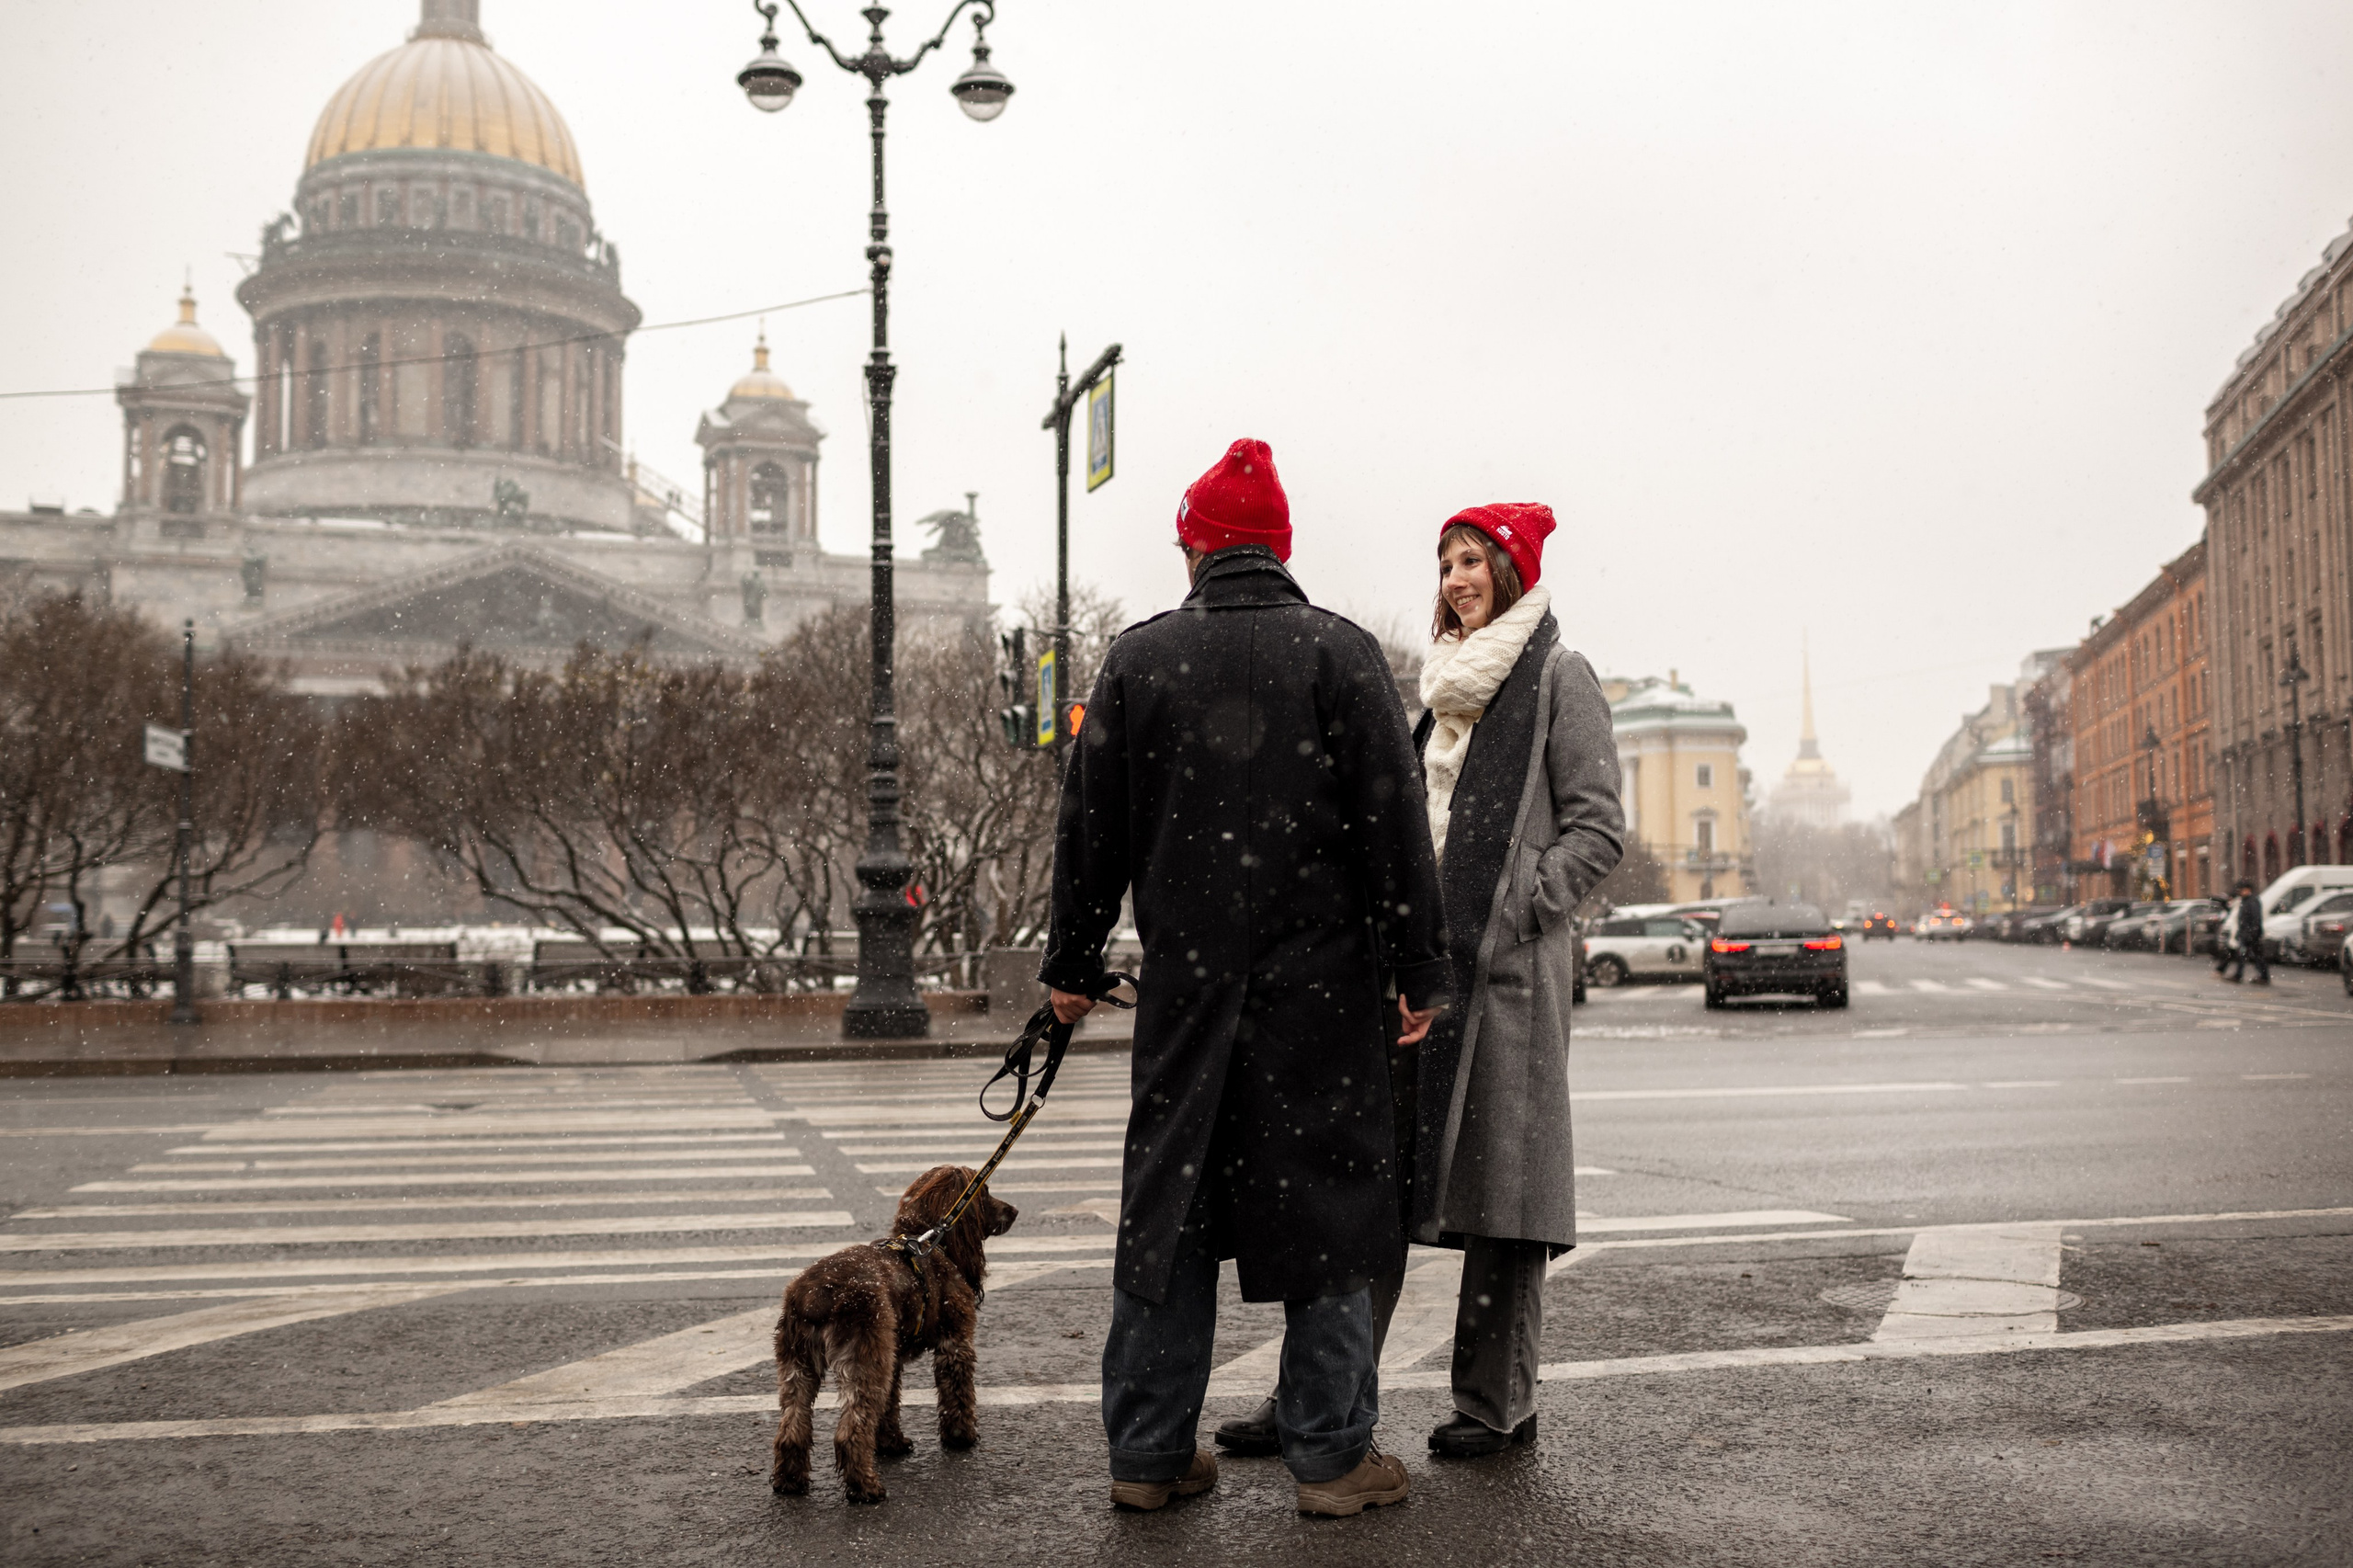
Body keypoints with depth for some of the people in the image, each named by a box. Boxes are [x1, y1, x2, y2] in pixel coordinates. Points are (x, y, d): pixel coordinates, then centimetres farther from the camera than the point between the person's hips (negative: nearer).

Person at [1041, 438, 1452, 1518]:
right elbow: (1395, 825, -6)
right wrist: (1420, 973, 1)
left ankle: (1149, 1453, 18)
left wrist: (1072, 964, 15)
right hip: (1320, 986, -2)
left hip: (1185, 985, 2)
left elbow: (1091, 827, 6)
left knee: (1169, 1204, 10)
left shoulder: (1138, 659, 3)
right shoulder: (1341, 654, -3)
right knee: (1324, 1204, 6)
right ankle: (1331, 1457, 12)